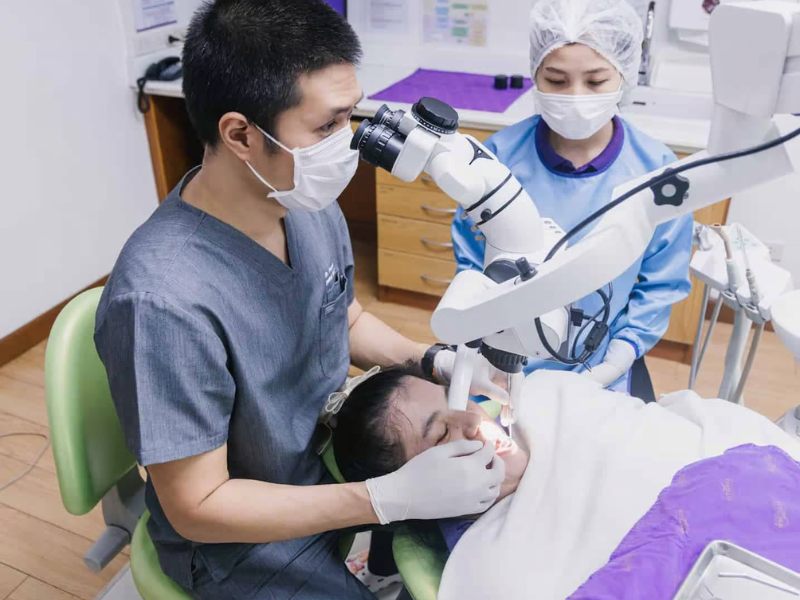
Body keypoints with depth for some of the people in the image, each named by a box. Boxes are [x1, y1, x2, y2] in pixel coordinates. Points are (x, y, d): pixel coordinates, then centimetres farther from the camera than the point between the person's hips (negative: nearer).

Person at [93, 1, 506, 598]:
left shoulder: (311, 206, -13)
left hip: (332, 460, 6)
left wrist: (436, 362, -11)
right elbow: (197, 506, -25)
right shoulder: (165, 300, -35)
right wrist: (396, 497, -31)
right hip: (245, 540, -5)